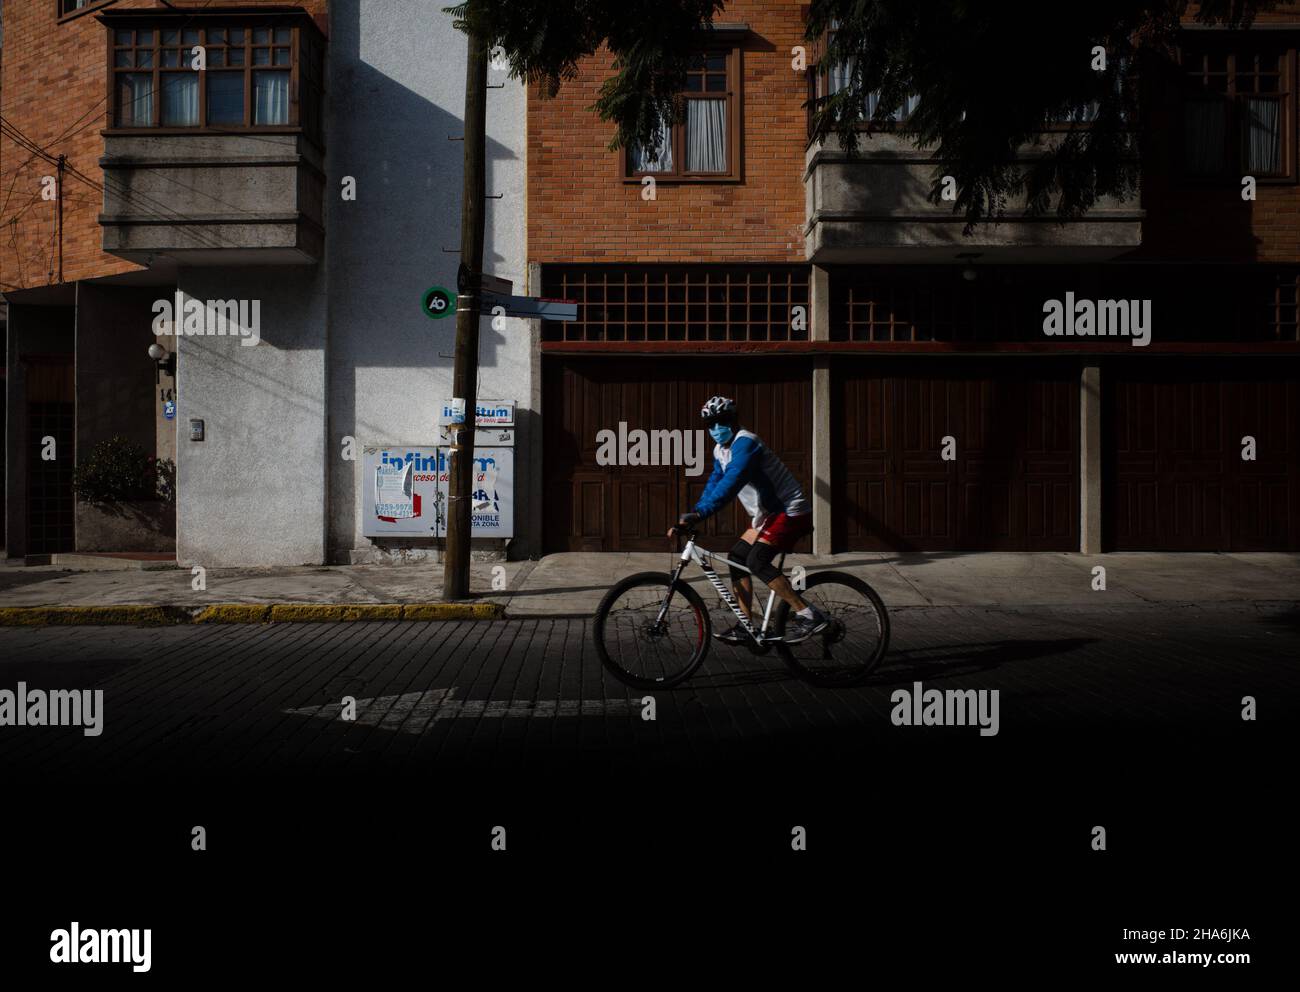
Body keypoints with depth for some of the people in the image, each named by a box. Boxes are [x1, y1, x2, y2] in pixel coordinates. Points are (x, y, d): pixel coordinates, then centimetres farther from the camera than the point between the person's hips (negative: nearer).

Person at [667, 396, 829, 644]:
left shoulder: (745, 442, -20)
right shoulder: (721, 451, 10)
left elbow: (730, 483, -32)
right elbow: (714, 484, 12)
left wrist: (699, 514, -38)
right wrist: (692, 516, -2)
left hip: (790, 512, -10)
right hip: (768, 515, 10)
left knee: (757, 560, -22)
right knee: (736, 557, 4)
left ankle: (809, 616, -19)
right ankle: (745, 627, 9)